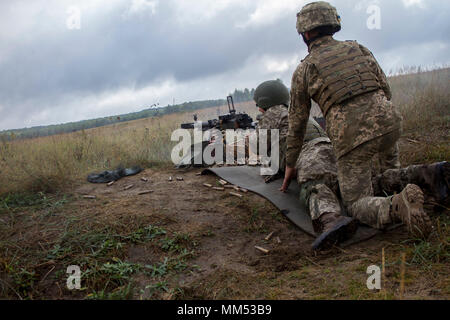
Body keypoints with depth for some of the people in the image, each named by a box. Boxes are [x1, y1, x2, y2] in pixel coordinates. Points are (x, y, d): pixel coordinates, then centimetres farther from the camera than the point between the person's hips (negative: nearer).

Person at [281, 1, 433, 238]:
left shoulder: (303, 70, 11)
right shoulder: (359, 49, 18)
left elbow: (297, 124, 16)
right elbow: (386, 90, 22)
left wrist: (290, 165, 27)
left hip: (350, 138, -4)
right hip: (387, 120, 4)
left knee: (357, 206, 3)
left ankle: (398, 207, -25)